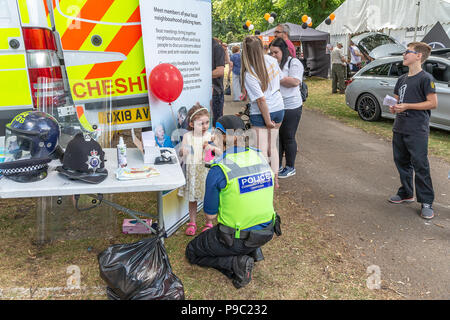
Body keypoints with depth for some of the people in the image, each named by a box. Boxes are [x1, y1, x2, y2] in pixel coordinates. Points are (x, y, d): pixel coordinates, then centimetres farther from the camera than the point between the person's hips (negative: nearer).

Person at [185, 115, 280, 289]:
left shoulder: (218, 170, -21)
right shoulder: (261, 157, -3)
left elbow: (210, 214, -9)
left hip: (237, 239, -7)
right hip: (267, 232, 7)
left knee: (192, 252, 17)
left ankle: (236, 264, -4)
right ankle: (252, 250, 16)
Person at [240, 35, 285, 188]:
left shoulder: (249, 74, -20)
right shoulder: (271, 60, -3)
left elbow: (261, 99, -22)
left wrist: (267, 121, -13)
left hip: (261, 113, -6)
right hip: (279, 108, 6)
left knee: (262, 150, 5)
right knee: (272, 146, 19)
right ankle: (275, 179, 28)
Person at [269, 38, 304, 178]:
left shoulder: (294, 63, -6)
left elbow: (295, 81, -20)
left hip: (291, 107, -7)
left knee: (288, 138, 2)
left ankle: (290, 167, 15)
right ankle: (277, 165, 25)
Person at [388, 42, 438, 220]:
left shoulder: (425, 78, -8)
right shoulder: (402, 79, 15)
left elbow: (433, 103, -13)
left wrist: (407, 106, -18)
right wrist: (394, 107, 0)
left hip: (417, 131, -8)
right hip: (400, 128, 8)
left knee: (420, 166, -5)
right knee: (401, 162, 15)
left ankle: (426, 202, 4)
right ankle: (406, 193, 31)